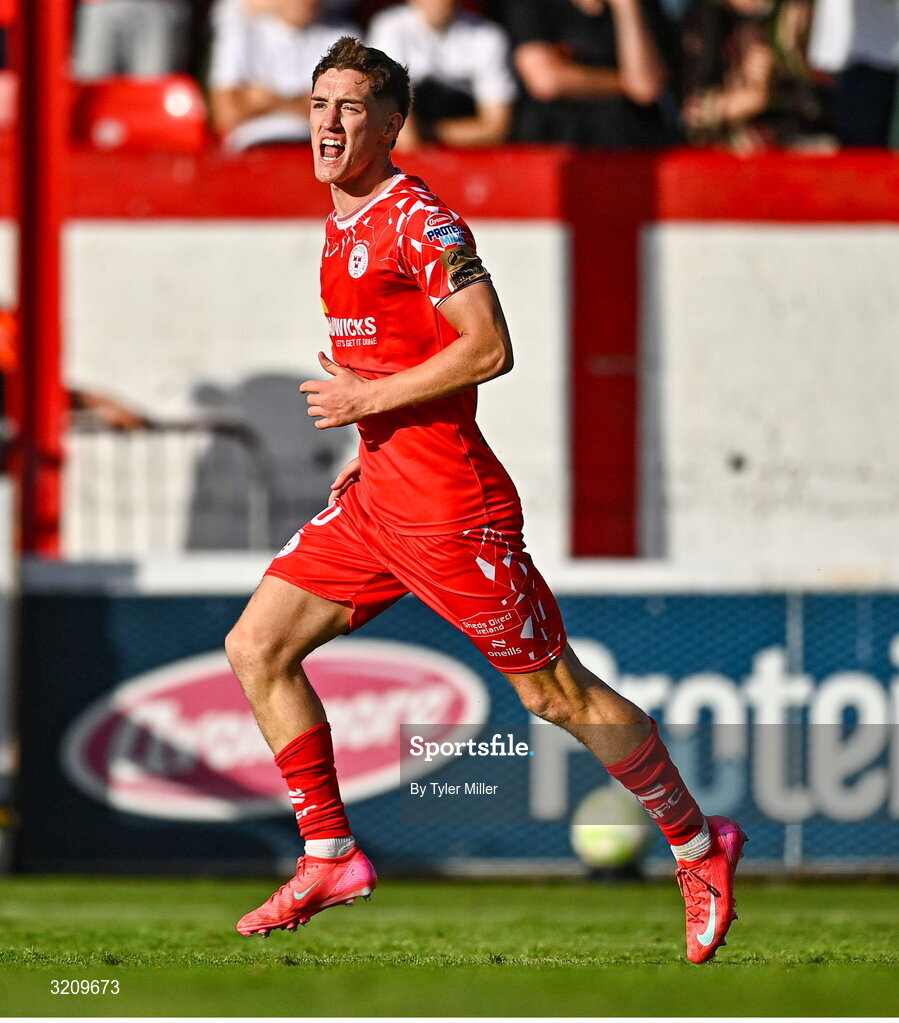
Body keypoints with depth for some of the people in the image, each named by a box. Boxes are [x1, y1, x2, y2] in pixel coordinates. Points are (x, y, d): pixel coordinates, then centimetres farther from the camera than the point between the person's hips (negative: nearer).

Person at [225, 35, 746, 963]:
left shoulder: (419, 222, -14)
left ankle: (699, 847, 12)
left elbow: (489, 347, -21)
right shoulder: (342, 227, 14)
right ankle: (329, 857, 8)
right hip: (375, 493, 9)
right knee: (256, 649, 3)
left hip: (447, 499, -9)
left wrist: (370, 398, -17)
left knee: (555, 693, -2)